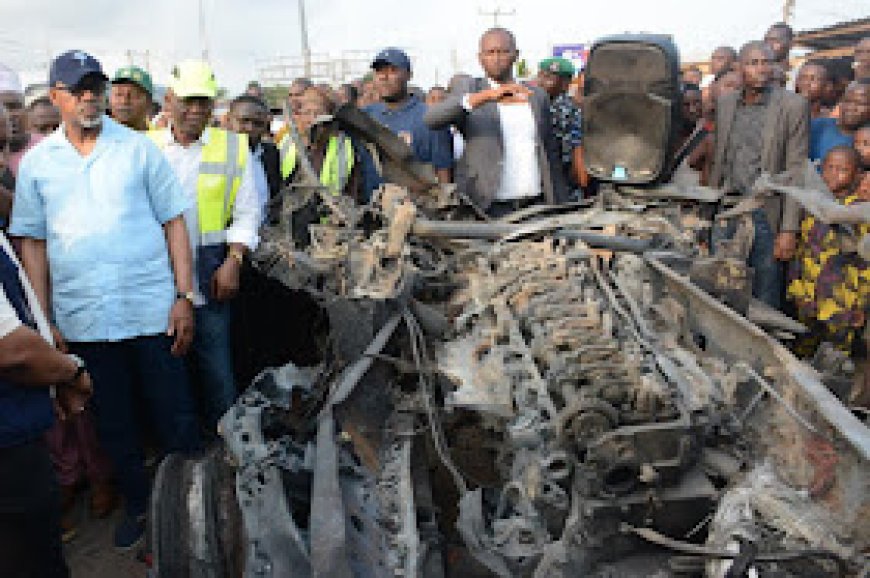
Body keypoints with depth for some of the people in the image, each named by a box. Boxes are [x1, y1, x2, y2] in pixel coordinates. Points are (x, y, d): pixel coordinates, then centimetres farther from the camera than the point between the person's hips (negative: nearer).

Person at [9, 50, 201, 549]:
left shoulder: (139, 148, 2)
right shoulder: (36, 163, 6)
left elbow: (174, 223, 1)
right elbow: (33, 244, 8)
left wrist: (184, 297, -6)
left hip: (153, 309, -2)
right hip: (81, 318, 2)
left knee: (177, 420, 4)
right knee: (114, 424, 14)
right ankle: (138, 505, 33)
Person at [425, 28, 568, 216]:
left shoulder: (537, 95, 16)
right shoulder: (468, 90, 4)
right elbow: (432, 119, -16)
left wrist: (561, 207, 15)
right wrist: (484, 97, -28)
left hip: (536, 206, 3)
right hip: (489, 208, -3)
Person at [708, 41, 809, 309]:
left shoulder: (794, 106, -5)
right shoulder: (725, 103, 9)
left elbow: (796, 171, -8)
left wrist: (789, 229, -13)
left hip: (766, 214, -4)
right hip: (726, 211, 4)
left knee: (764, 303, 3)